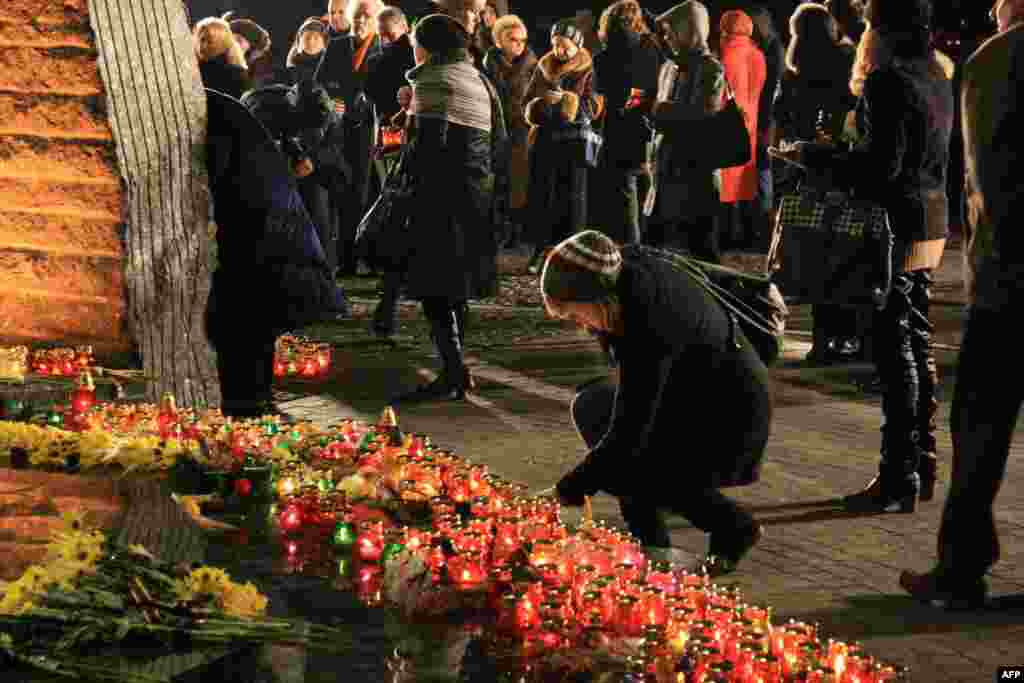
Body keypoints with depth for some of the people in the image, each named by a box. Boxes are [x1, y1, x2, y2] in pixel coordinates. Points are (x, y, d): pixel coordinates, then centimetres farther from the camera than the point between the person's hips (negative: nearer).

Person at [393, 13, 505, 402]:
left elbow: (428, 140, -18)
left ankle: (453, 376, -14)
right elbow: (499, 139, 16)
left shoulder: (434, 79, -9)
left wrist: (404, 165, -4)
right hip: (477, 193, 8)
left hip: (442, 194, -8)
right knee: (456, 285, 14)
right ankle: (455, 369, 17)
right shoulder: (480, 80, 16)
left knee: (435, 286, -8)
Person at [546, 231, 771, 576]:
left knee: (619, 467, -18)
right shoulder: (630, 265, -13)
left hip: (730, 419, -10)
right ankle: (650, 545, 2)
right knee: (591, 406, -2)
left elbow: (627, 435, -32)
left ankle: (733, 527, 2)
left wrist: (566, 492, -27)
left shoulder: (652, 328, -36)